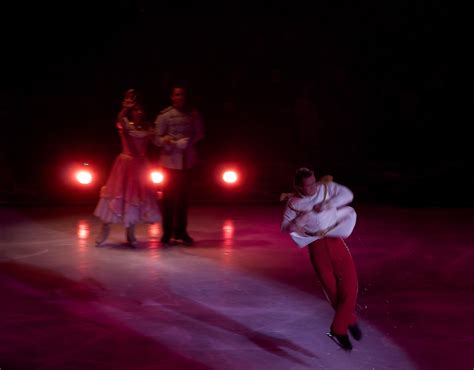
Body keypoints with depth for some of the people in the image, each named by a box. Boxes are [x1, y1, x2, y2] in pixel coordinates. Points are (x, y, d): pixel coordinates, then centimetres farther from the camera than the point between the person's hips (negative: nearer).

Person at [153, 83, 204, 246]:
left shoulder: (193, 114, 0)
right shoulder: (164, 115, -8)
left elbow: (199, 133, 9)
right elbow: (157, 139, -8)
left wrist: (190, 141, -11)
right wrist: (175, 143, -23)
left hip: (187, 161, 3)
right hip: (170, 161, -3)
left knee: (183, 196, 11)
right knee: (169, 197, 3)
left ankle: (180, 231, 22)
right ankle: (167, 233, 12)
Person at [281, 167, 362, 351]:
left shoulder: (326, 187, -2)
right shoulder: (294, 203, -2)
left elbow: (347, 194, -11)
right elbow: (284, 226, 1)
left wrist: (327, 205, -21)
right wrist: (292, 226, -22)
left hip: (335, 241, 0)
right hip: (316, 246, 0)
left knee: (349, 285, -8)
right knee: (332, 290, 6)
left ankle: (338, 330, 7)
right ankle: (350, 321, 31)